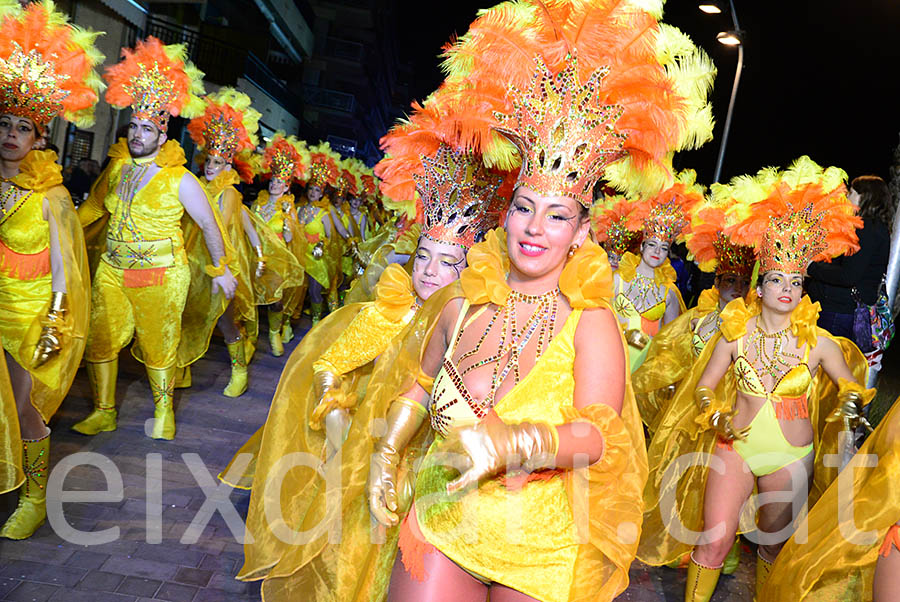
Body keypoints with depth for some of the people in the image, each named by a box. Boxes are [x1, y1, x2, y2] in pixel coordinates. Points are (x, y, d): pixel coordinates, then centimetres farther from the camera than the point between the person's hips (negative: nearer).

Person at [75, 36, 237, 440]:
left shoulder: (180, 180, -12)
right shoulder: (117, 167, 3)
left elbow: (209, 226, -5)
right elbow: (93, 206, 19)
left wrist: (220, 271, -1)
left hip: (160, 277, -5)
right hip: (111, 270, 5)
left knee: (158, 345, 8)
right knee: (100, 339, 7)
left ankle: (163, 410, 28)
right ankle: (103, 412, 23)